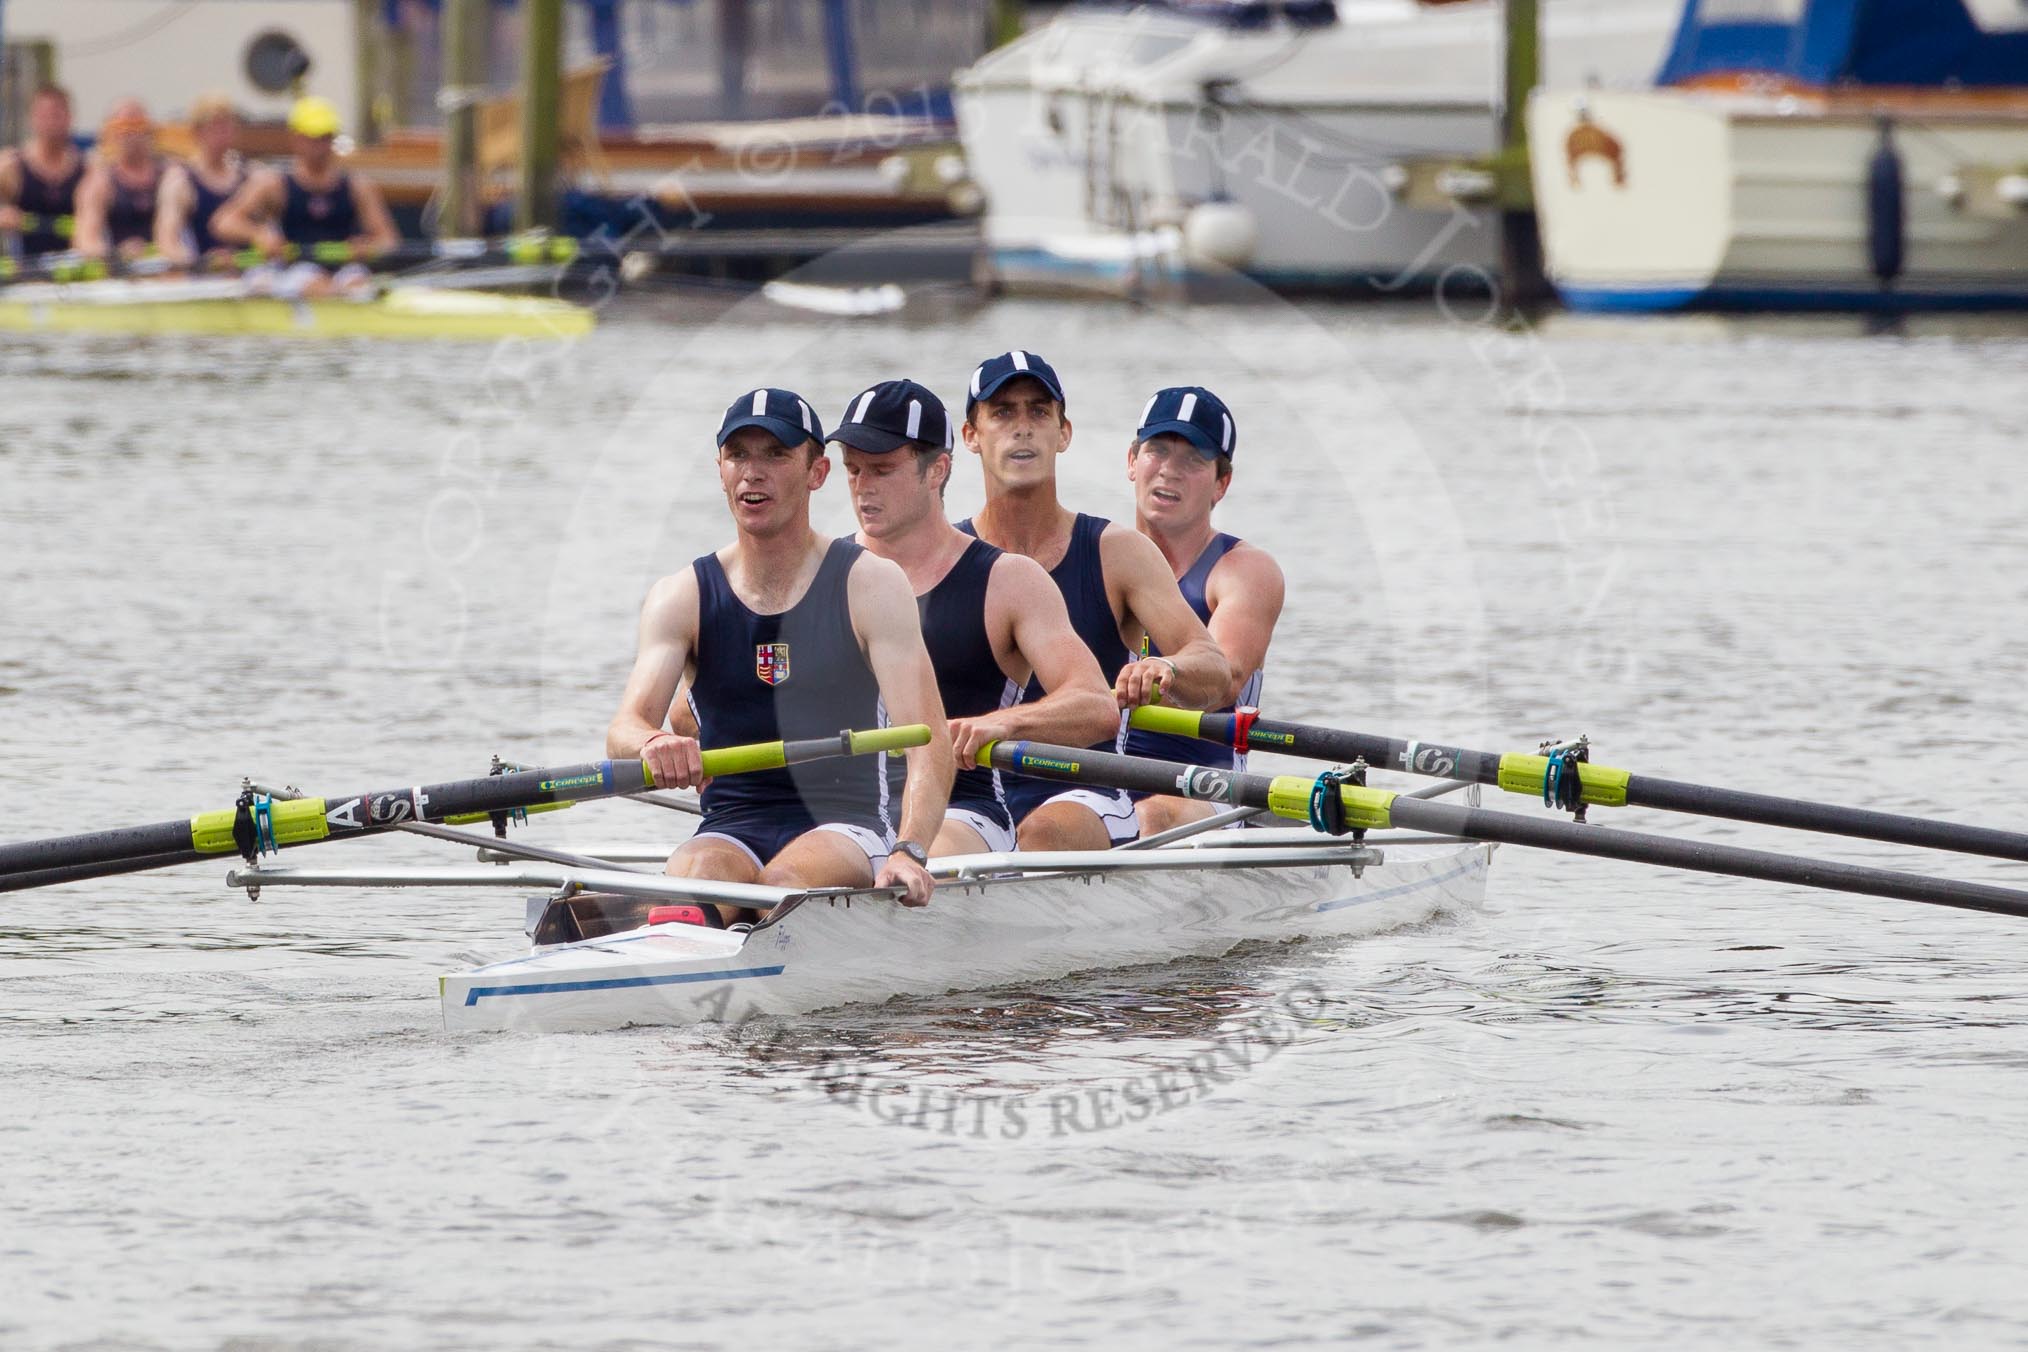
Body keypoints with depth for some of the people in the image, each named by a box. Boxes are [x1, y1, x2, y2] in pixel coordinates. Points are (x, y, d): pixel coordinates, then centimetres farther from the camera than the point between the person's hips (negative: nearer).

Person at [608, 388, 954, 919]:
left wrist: (909, 852, -29)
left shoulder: (870, 585, 1)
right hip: (730, 830, 1)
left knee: (785, 880, -35)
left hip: (845, 825, -1)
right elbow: (623, 731, -7)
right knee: (700, 874, -34)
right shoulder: (681, 598, 8)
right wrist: (653, 743, -34)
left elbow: (927, 741, -10)